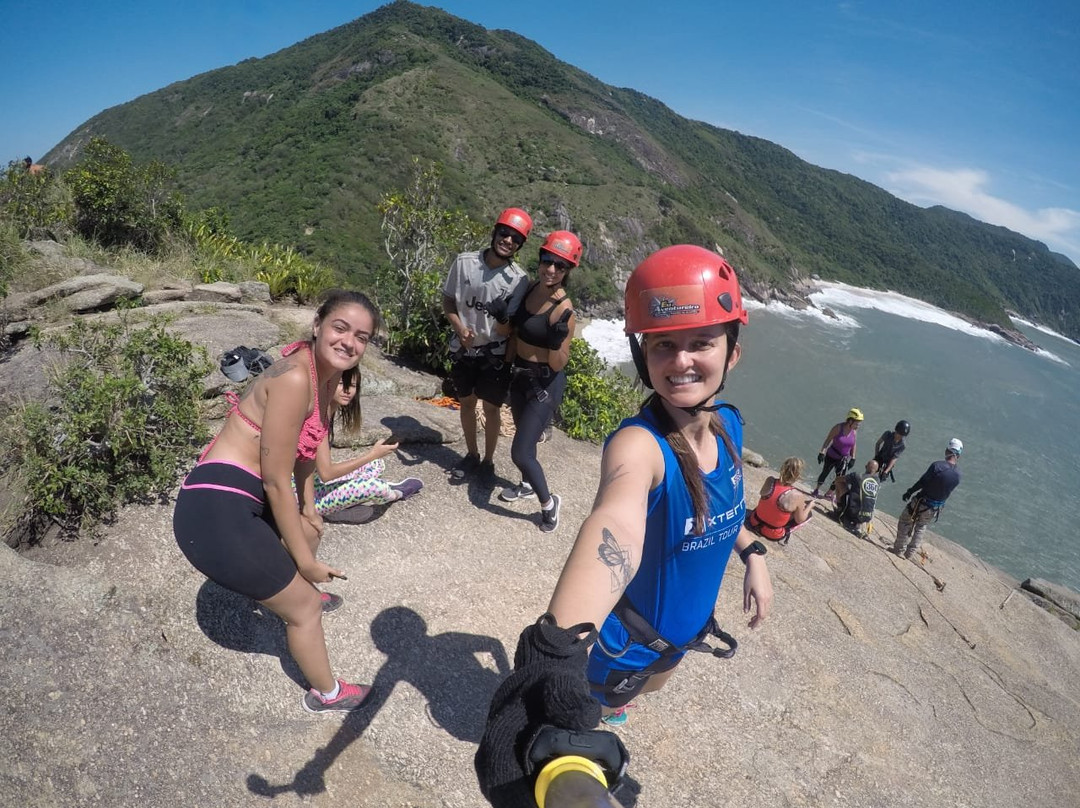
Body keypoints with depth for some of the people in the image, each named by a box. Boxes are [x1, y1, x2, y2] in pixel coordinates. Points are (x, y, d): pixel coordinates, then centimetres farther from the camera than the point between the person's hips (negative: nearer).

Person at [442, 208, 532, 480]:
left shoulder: (519, 279, -15)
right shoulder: (464, 262, -10)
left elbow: (508, 329, -12)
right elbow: (448, 300, 1)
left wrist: (502, 318, -33)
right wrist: (459, 328, -15)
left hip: (495, 354, -2)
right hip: (463, 349, 3)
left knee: (491, 408, 9)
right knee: (467, 403, 17)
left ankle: (488, 461, 29)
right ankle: (471, 455, 37)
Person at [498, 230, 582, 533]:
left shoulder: (563, 309, -24)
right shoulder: (530, 287, -4)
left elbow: (558, 364, -21)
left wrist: (558, 341, -38)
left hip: (545, 384, -8)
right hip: (519, 376, 8)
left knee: (520, 453, -8)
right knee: (524, 437, 27)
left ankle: (548, 503, 18)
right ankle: (527, 485, 52)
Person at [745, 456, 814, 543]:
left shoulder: (770, 481, -16)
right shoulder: (795, 495, -26)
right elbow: (799, 520, -10)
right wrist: (810, 506, 7)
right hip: (773, 535, -4)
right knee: (810, 512, 12)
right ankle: (785, 534, 7)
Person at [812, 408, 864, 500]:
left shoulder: (854, 431, -10)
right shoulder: (838, 428, -21)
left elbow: (853, 444, 4)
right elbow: (828, 440, -14)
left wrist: (852, 458, 5)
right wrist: (822, 452, -18)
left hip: (843, 459, 3)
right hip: (831, 456, -3)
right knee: (825, 473, 14)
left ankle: (829, 493, 27)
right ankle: (817, 489, 39)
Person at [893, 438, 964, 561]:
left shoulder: (937, 465, -23)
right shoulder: (957, 475, -7)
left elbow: (921, 482, -18)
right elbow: (948, 491, 5)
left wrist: (908, 493, -5)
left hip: (920, 504, -5)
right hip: (934, 510, 5)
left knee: (905, 523, 18)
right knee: (921, 527, 28)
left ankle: (899, 550, 23)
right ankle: (910, 554, 32)